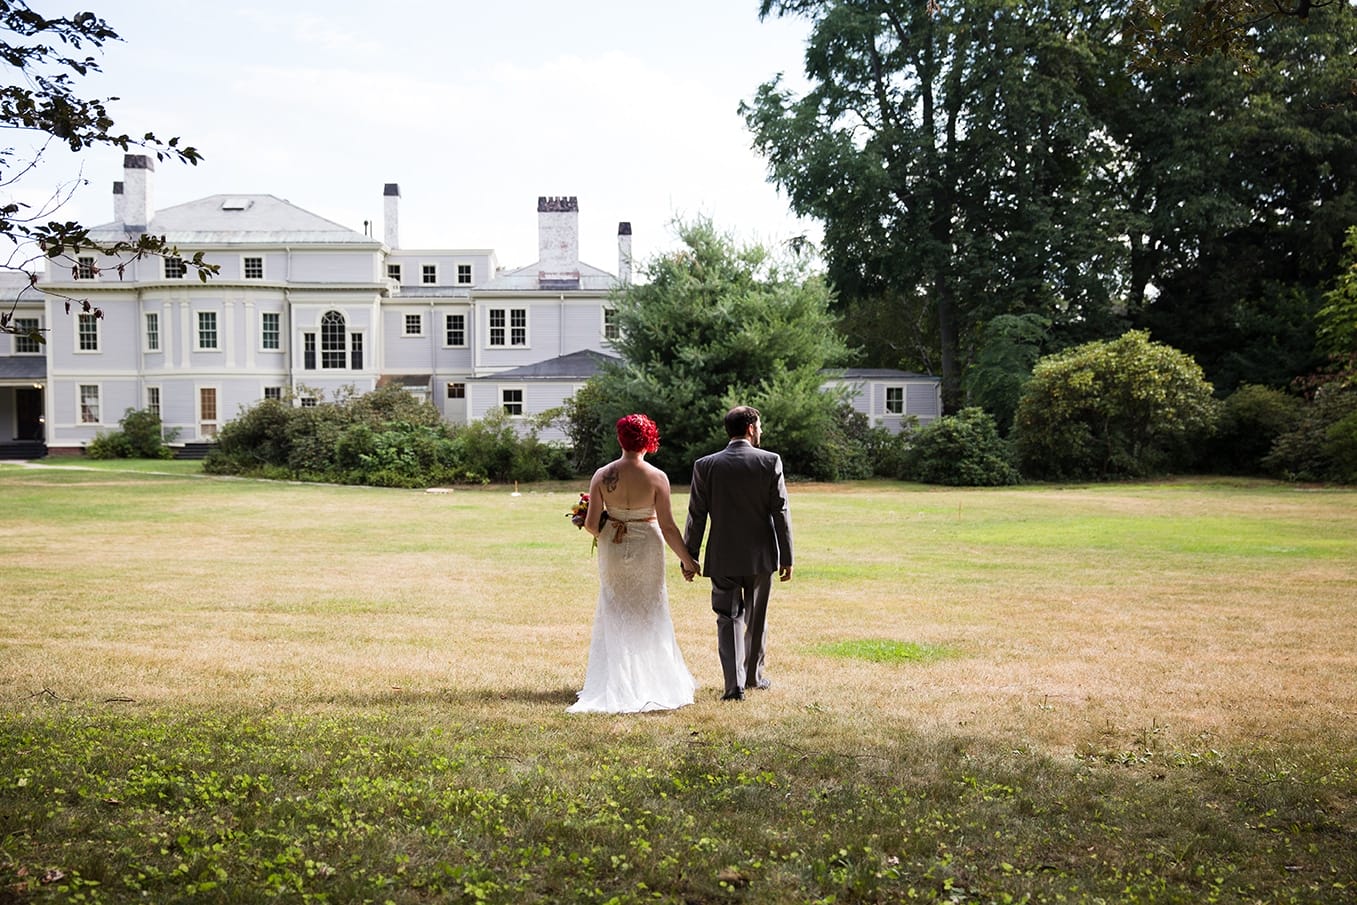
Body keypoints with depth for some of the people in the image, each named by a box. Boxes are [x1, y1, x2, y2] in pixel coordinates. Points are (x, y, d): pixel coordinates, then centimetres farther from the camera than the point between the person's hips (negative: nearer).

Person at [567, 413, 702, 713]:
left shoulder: (602, 476, -9)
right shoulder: (656, 477, -14)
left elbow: (591, 524, -9)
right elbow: (668, 526, -14)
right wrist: (687, 559, -3)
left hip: (613, 551, 2)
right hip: (647, 550, -2)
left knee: (615, 616, 15)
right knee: (648, 615, 14)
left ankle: (615, 686, 15)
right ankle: (650, 683, 19)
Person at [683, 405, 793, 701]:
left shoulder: (705, 466, -5)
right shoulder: (770, 461, -8)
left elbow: (696, 516, -2)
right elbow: (781, 512, -7)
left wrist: (689, 558, 6)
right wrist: (787, 557, -1)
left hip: (722, 558, 0)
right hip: (760, 555, 0)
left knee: (728, 619, 6)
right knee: (756, 618, 17)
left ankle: (735, 684, -4)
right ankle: (753, 675, 31)